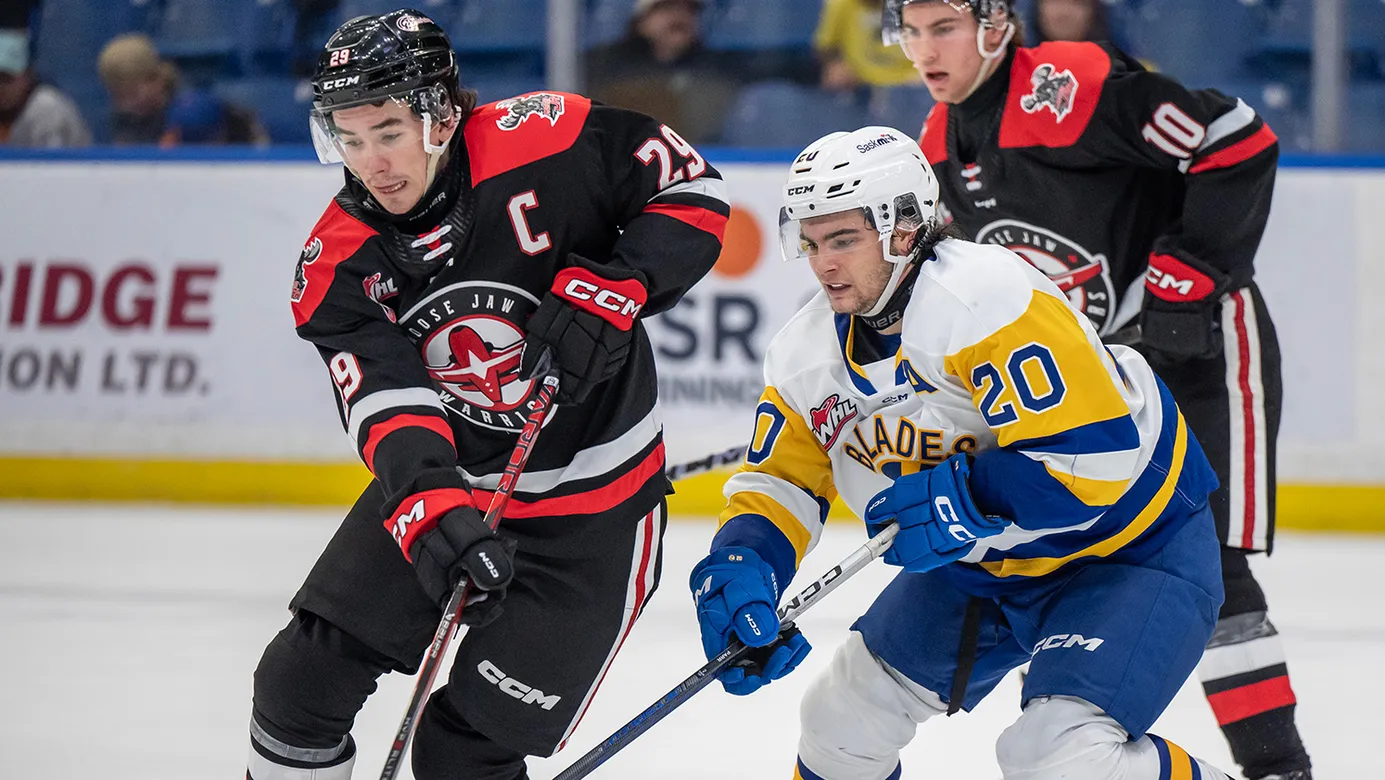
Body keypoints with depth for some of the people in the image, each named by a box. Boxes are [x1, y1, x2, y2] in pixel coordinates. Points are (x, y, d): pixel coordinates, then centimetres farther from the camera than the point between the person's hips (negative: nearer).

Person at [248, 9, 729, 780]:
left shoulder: (539, 142, -20)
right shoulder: (337, 263, -11)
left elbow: (692, 186, -9)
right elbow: (388, 403, -22)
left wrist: (610, 290, -25)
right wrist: (431, 509, -41)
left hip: (591, 509, -4)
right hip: (445, 488, 4)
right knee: (300, 683, 2)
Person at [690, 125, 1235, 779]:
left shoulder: (989, 297, -31)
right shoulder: (807, 352, -4)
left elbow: (1094, 452, -35)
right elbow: (778, 480, 4)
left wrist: (959, 502, -34)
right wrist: (740, 567, -16)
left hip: (1133, 547, -9)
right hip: (984, 563, 9)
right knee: (846, 714, 14)